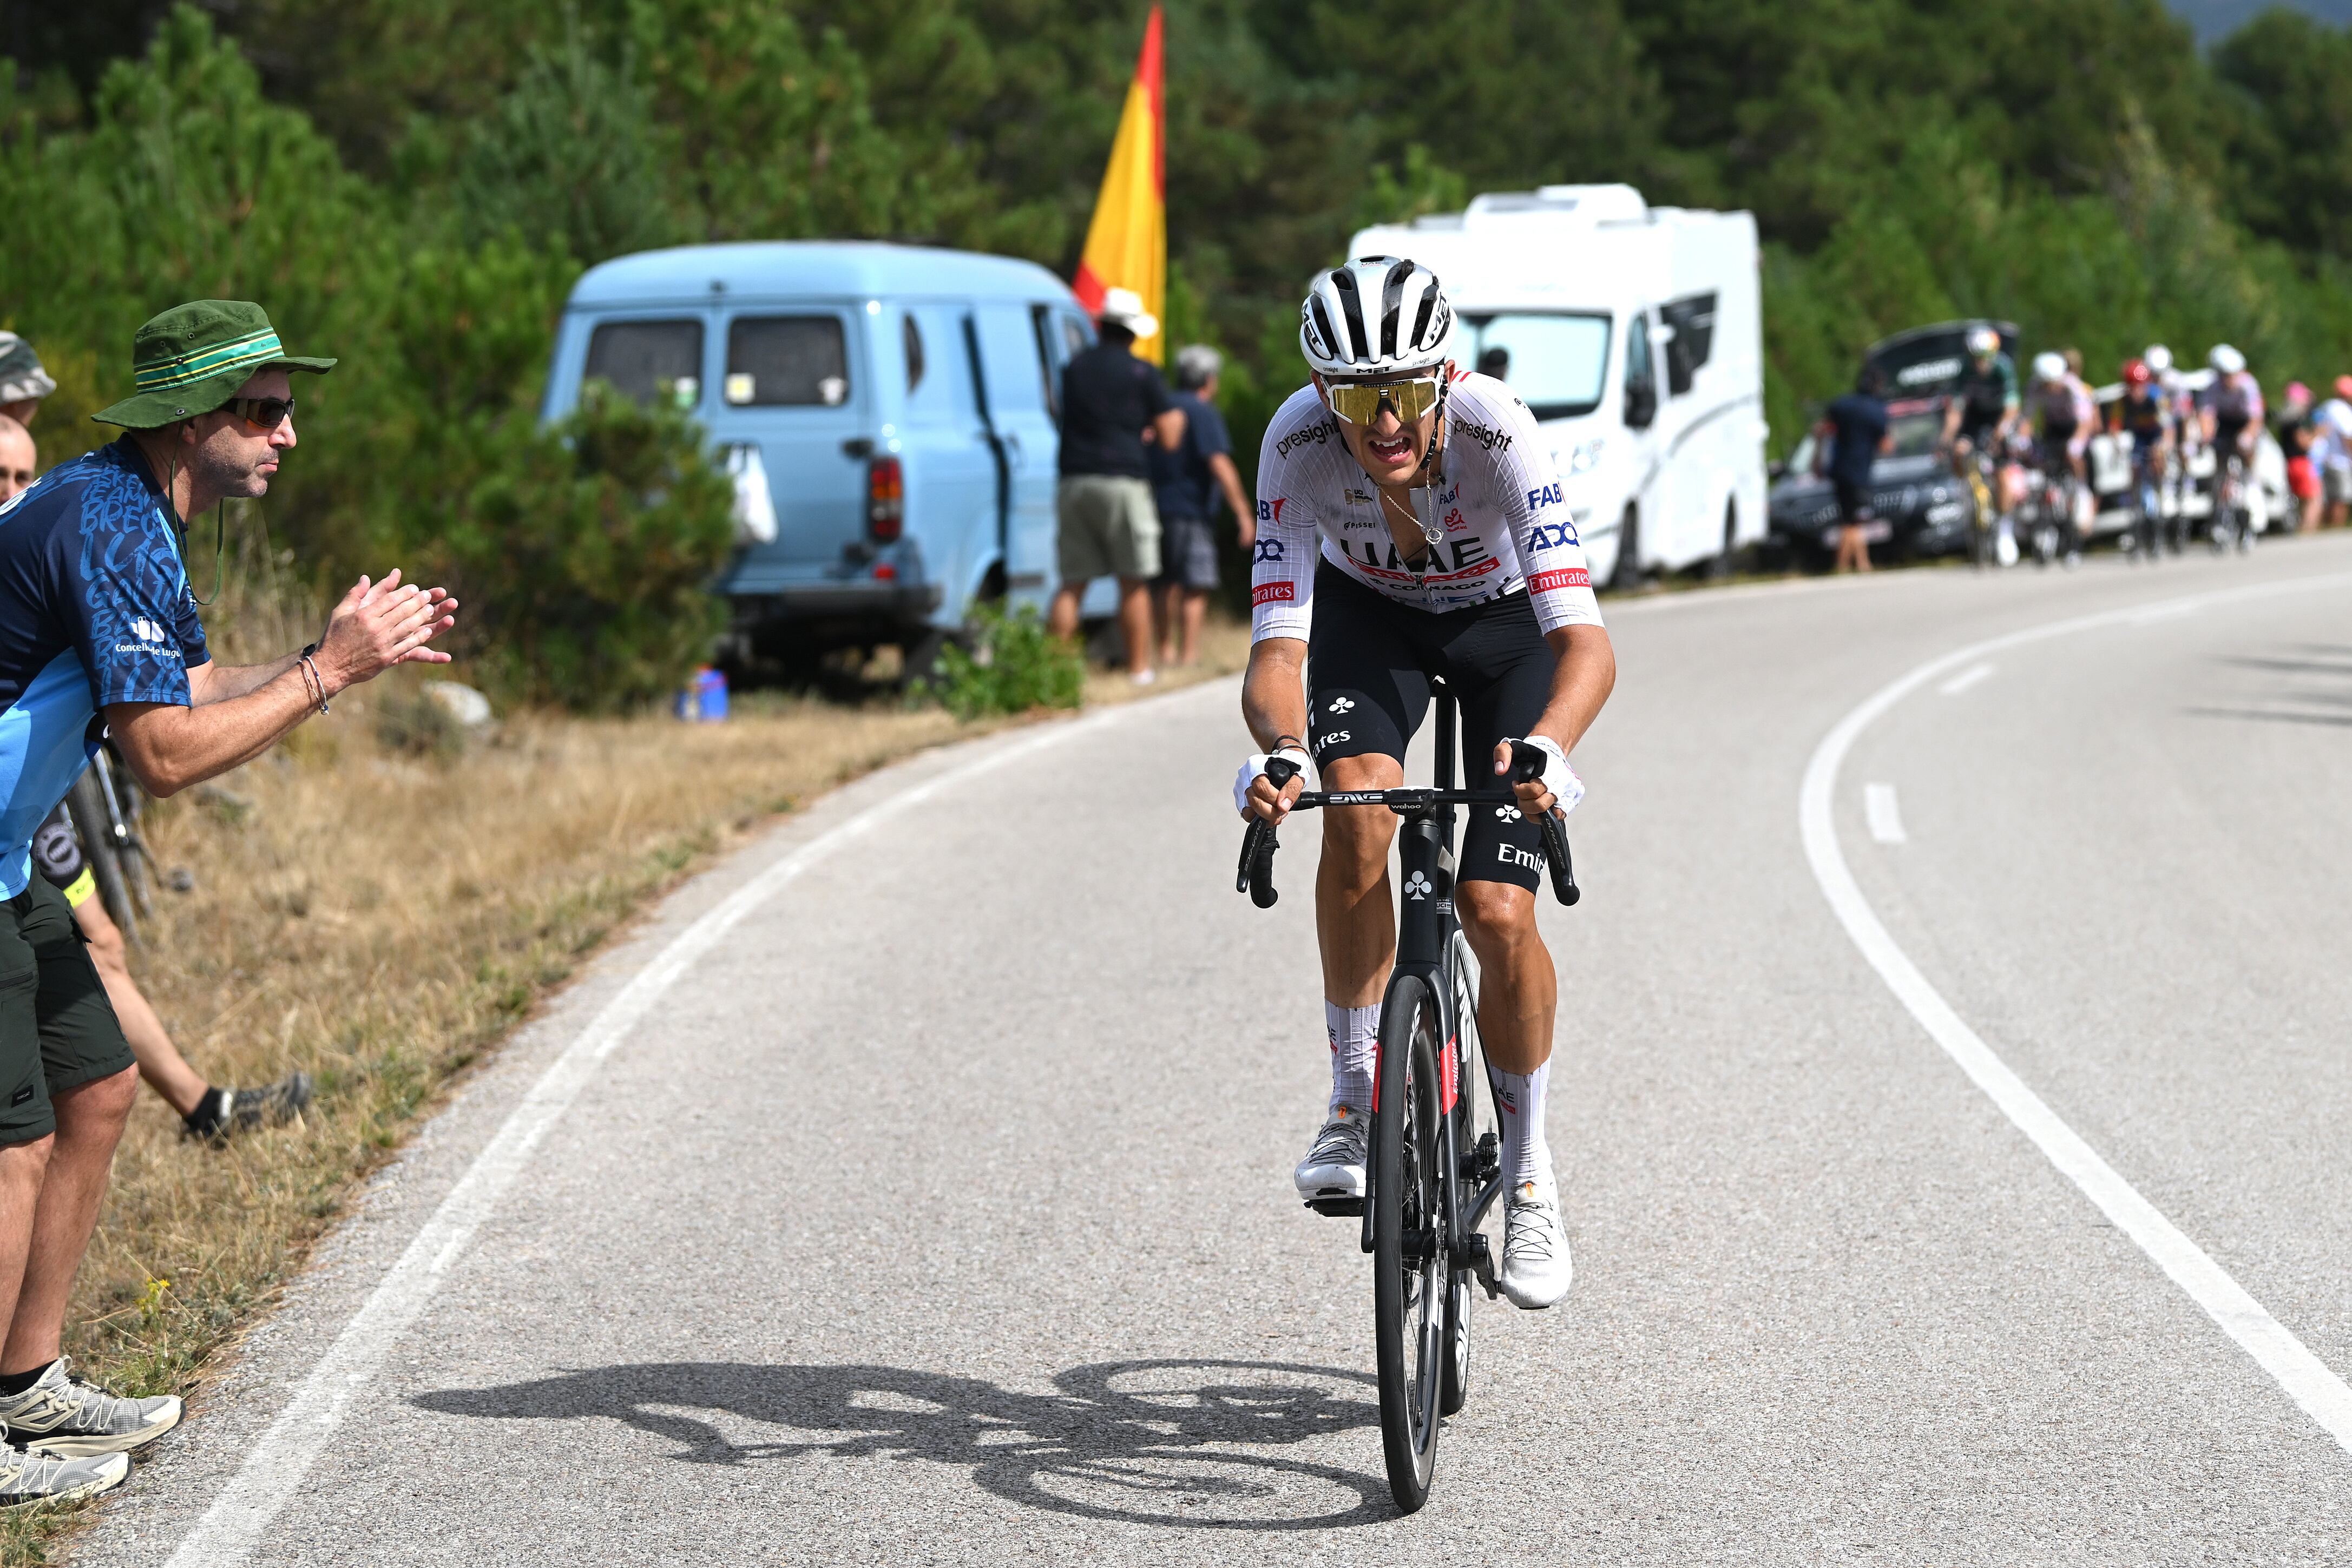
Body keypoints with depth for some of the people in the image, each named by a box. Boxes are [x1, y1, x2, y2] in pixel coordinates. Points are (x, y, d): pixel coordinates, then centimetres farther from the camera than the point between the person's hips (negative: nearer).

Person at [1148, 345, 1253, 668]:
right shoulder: (1203, 413, -11)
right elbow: (1220, 465, -20)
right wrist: (1244, 514, -20)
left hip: (1159, 506, 8)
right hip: (1190, 512, -8)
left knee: (1170, 585, 18)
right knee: (1196, 587, -6)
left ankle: (1166, 651, 24)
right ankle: (1188, 655, -12)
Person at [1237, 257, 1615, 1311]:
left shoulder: (1498, 434, -37)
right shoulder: (1298, 444, -32)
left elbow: (1585, 642, -43)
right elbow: (1276, 645, -35)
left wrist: (1545, 748, -63)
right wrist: (1277, 751, -56)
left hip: (1505, 620, -1)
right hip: (1368, 612, 1)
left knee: (1498, 916, -13)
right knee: (1358, 815, -30)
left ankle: (1528, 1169, 10)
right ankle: (1356, 1107, -14)